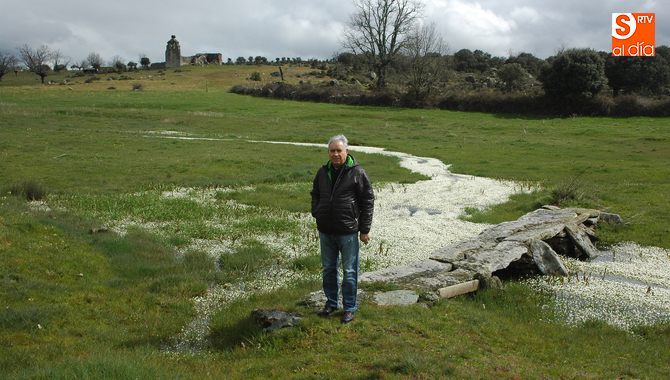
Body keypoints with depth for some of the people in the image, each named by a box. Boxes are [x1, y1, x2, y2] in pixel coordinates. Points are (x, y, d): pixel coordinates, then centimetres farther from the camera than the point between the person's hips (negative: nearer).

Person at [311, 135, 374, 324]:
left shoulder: (357, 173, -8)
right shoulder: (323, 172, 7)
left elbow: (368, 201, -6)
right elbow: (315, 195, 23)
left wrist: (364, 229, -7)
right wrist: (316, 214, 8)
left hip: (348, 231, -5)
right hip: (326, 231, 5)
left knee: (349, 272, 4)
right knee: (328, 269, 16)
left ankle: (349, 308, 16)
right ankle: (331, 303, 31)